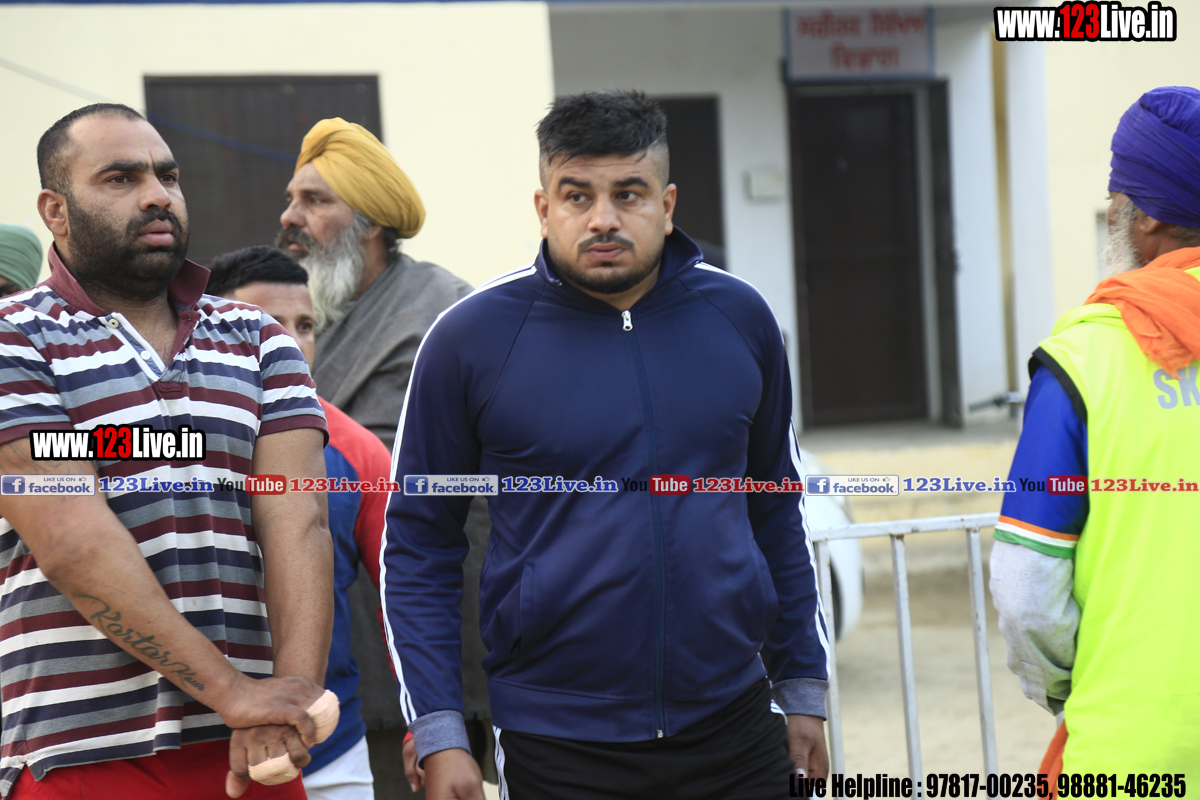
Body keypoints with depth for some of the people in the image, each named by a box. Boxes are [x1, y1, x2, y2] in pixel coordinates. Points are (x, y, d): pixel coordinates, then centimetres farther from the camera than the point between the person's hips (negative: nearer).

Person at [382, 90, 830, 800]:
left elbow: (777, 514, 11)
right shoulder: (470, 339, -7)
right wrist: (439, 735, -7)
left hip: (735, 732, 3)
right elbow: (418, 548, -2)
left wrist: (804, 689, 11)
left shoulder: (738, 318, 2)